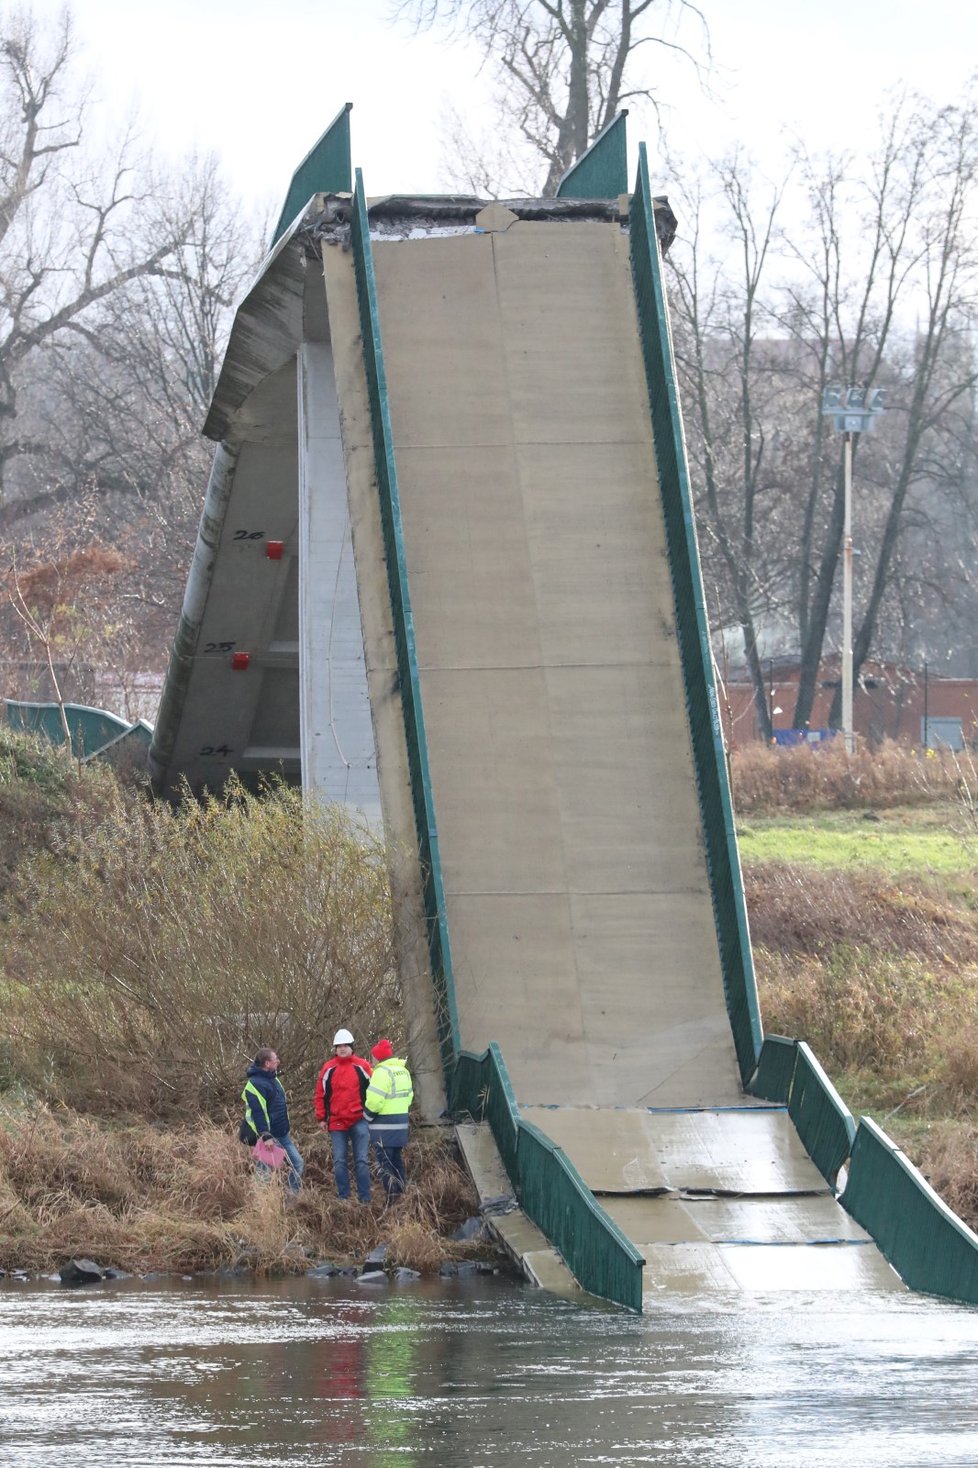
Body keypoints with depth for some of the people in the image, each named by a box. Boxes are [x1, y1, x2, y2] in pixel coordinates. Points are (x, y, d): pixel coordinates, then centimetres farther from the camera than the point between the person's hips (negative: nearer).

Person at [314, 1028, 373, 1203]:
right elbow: (320, 1094, 9)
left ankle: (365, 1199, 1)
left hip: (359, 1121, -2)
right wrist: (322, 1118, 5)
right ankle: (343, 1198, 11)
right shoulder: (329, 1069, 4)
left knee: (362, 1161, -2)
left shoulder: (362, 1066, 0)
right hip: (337, 1123, 2)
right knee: (339, 1162, 5)